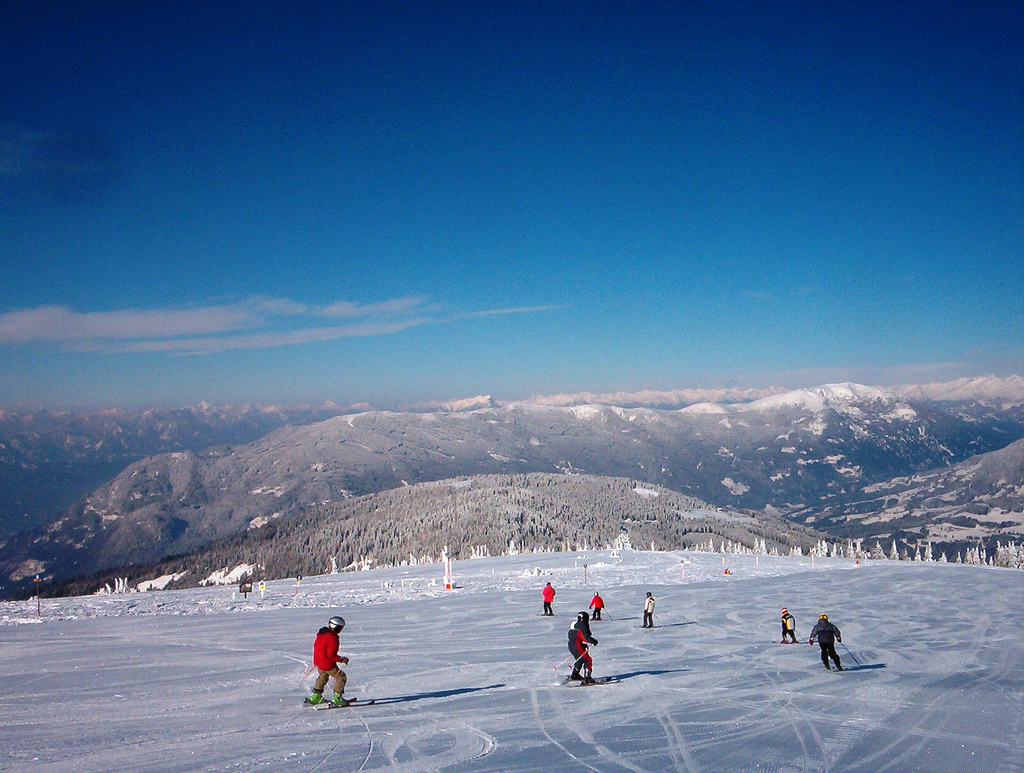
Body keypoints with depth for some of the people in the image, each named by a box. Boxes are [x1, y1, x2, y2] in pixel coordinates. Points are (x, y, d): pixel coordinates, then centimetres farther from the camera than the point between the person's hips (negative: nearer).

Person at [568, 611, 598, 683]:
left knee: (580, 660, 29)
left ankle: (574, 675, 38)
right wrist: (594, 641, -3)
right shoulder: (582, 625, -13)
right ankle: (587, 678, -13)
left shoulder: (574, 624, 16)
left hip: (571, 646, 10)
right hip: (578, 646, -10)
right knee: (588, 660, -7)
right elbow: (586, 637, -20)